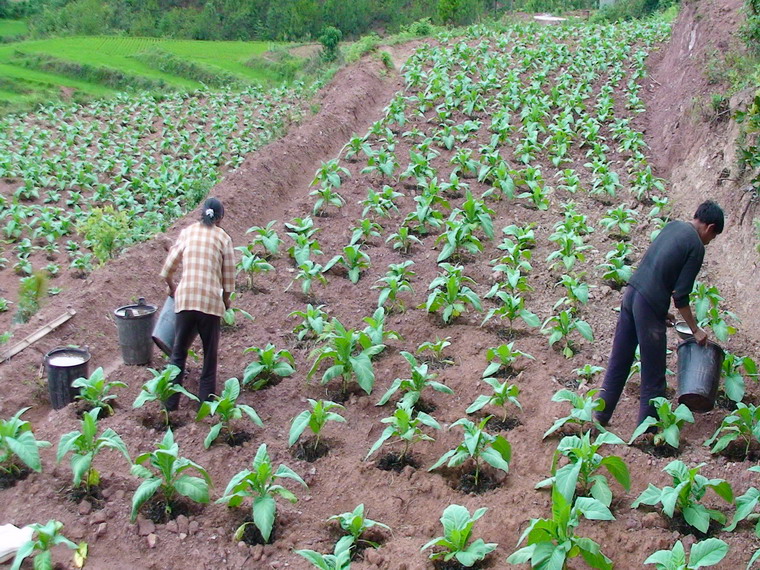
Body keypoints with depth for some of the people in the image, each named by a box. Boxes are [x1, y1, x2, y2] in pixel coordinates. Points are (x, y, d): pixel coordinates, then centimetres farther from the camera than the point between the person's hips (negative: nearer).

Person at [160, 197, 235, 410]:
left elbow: (168, 267, 12)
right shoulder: (223, 238, 2)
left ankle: (170, 402, 14)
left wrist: (171, 287, 31)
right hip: (211, 300, -2)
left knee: (178, 352, 13)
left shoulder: (187, 232, 7)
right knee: (210, 354, 12)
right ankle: (206, 400, 17)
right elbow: (228, 277, 3)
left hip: (185, 298, 2)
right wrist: (226, 300, 20)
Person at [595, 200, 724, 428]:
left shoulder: (673, 226, 14)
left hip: (631, 292, 8)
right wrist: (695, 329, 3)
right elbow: (681, 296, -10)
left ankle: (601, 417, 25)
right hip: (649, 304, -8)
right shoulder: (696, 246, -8)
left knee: (618, 361, 17)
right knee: (653, 377, 6)